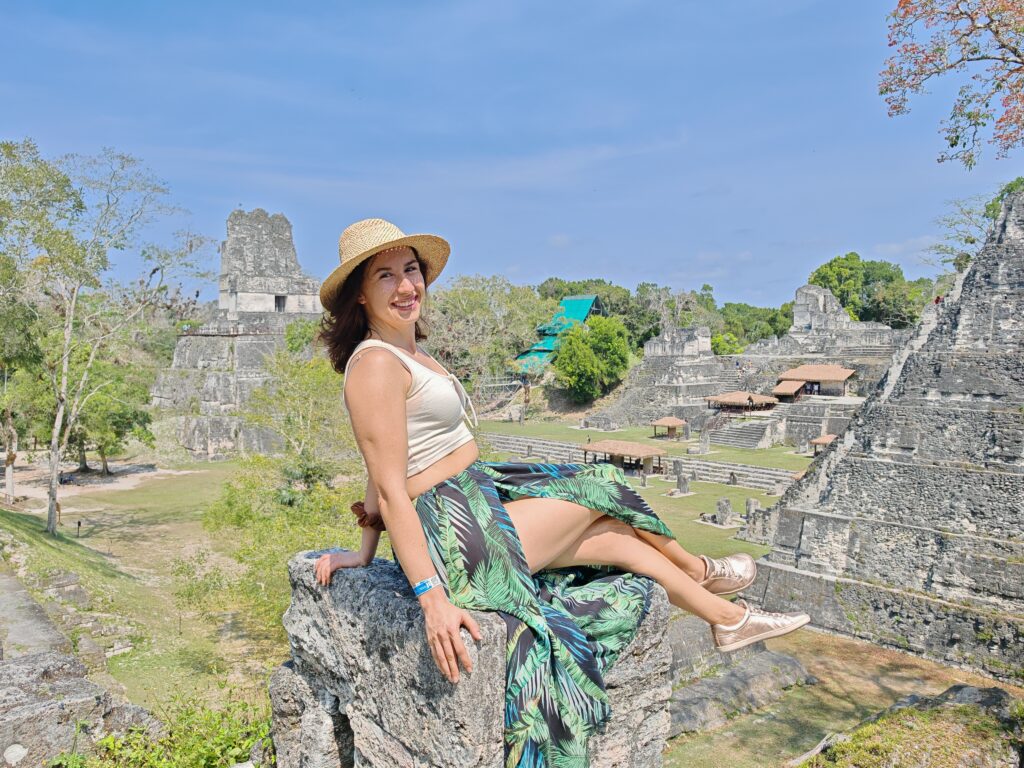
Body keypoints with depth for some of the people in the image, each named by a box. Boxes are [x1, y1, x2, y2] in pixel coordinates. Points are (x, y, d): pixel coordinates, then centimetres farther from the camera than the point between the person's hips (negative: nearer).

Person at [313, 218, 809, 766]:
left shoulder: (408, 355, 11)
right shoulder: (376, 364, -19)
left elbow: (384, 471, 13)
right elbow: (389, 491, -23)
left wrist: (365, 555, 12)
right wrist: (433, 600, -25)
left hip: (479, 501, 8)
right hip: (459, 534, -8)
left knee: (618, 537, 14)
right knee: (600, 490, 6)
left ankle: (728, 618, 35)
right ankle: (698, 570, 34)